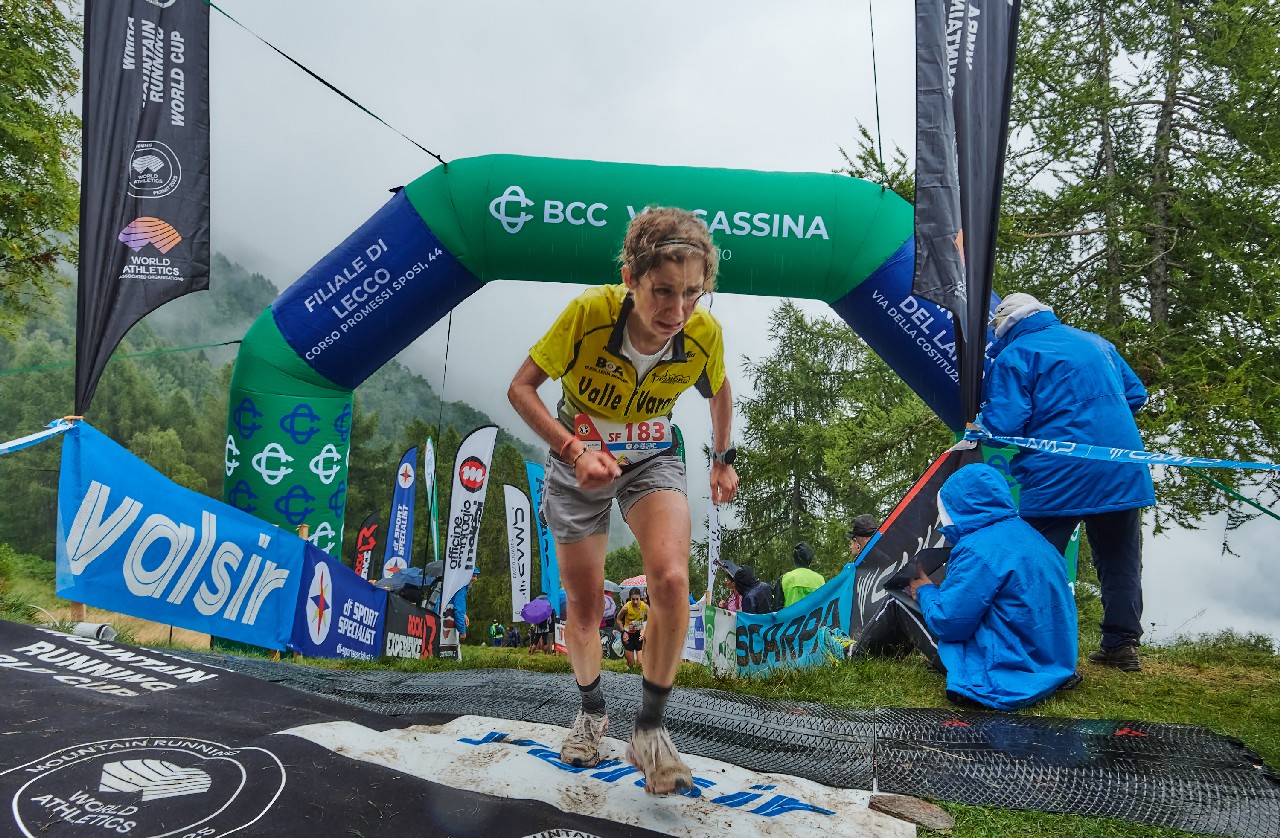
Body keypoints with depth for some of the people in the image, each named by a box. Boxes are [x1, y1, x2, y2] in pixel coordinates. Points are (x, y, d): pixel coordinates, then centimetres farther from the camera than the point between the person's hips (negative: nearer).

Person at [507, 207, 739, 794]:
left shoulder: (704, 333, -23)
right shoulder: (589, 312, -30)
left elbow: (718, 389, 2)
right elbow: (522, 387, -19)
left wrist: (723, 458, 12)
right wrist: (573, 450, -32)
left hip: (651, 461, 1)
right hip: (578, 462, 0)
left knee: (672, 581, -26)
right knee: (584, 612, 5)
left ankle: (650, 729, -6)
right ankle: (591, 710, 36)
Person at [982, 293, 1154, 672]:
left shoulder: (1013, 356, -5)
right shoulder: (1095, 342, 14)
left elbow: (1004, 424, -14)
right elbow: (1136, 394, 20)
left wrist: (980, 423, 7)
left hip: (1057, 479, -6)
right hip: (1124, 475, 6)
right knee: (1120, 562, 17)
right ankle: (1122, 644, 23)